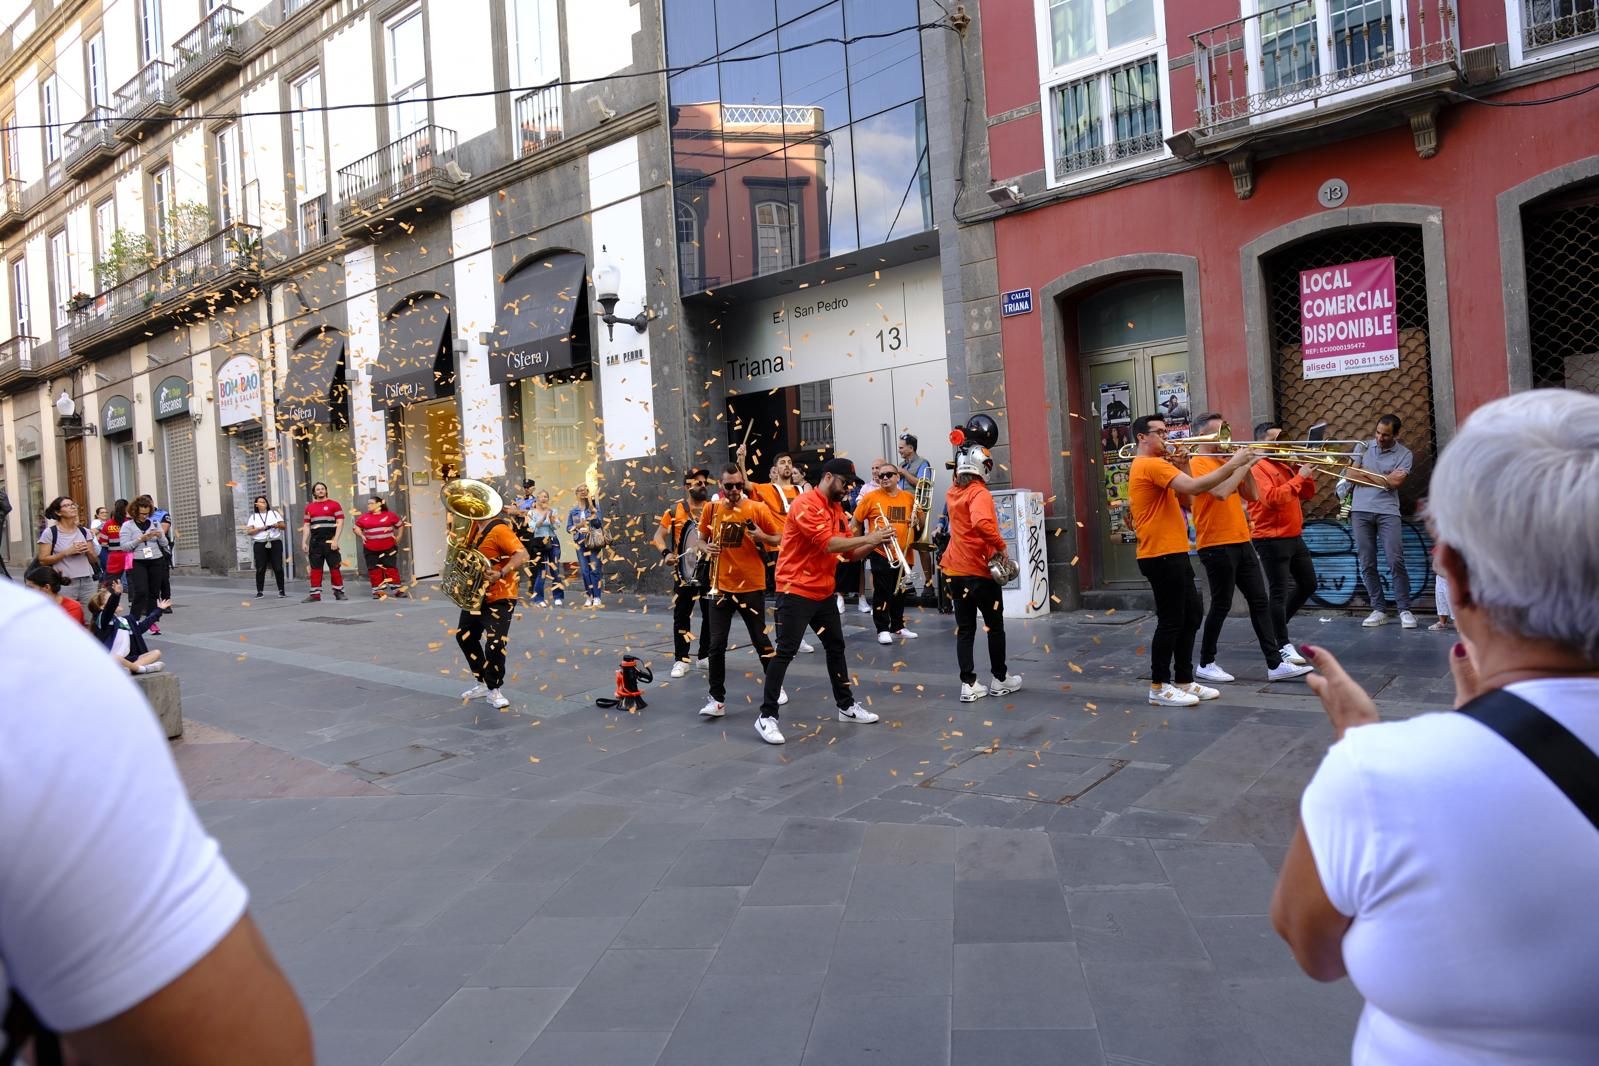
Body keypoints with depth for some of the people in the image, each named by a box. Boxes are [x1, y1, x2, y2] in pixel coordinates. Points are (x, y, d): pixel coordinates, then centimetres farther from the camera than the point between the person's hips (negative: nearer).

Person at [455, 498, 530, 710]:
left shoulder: (499, 529, -21)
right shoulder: (474, 526, 6)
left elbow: (522, 556, -30)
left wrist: (502, 574, -38)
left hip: (498, 598, -10)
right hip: (475, 594, 10)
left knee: (495, 645, -12)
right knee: (465, 636, 19)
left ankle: (494, 690, 5)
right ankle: (483, 682, 31)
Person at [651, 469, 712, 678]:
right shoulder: (675, 510, -4)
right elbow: (658, 537, 0)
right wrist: (666, 553, -18)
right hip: (685, 570, -2)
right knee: (682, 615, 1)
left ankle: (706, 655, 24)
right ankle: (681, 660, 7)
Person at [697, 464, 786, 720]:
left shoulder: (758, 508, -7)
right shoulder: (711, 509, 1)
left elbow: (779, 539, 0)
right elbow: (703, 539, 15)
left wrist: (763, 537, -20)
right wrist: (707, 547, -7)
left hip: (751, 585, -2)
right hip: (721, 586, 2)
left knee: (760, 640, 9)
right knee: (716, 644, -2)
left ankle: (776, 687, 30)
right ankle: (717, 699, 7)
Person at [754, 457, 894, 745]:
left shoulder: (837, 509, 11)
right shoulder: (805, 504, -17)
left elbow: (850, 552, 11)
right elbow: (828, 544, -26)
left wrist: (875, 543, -6)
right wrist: (868, 537, -20)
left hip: (824, 592, 9)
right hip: (796, 591, -9)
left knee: (836, 646, 16)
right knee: (785, 652, -6)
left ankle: (846, 706, 30)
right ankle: (767, 716, 1)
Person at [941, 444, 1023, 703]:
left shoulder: (952, 493, 6)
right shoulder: (979, 493, -16)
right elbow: (982, 523, -35)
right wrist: (1000, 546, -22)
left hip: (955, 569, 6)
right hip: (980, 570, -6)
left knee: (964, 629, 9)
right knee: (995, 626, 10)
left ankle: (969, 684, 6)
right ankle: (1000, 679, 20)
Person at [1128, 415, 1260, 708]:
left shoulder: (1153, 465, 19)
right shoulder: (1152, 465, -15)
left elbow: (1185, 496, 18)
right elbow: (1193, 487, -28)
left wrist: (1183, 465, 5)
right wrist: (1231, 464, -23)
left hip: (1171, 553, 11)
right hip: (1161, 555, -11)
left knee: (1192, 613, 14)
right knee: (1171, 620, -5)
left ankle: (1184, 681, 20)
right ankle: (1159, 687, 3)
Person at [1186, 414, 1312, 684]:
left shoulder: (1225, 462, 15)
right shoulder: (1198, 463, -9)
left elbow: (1252, 495, 13)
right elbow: (1221, 492, -25)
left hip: (1241, 542, 8)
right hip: (1216, 545, -8)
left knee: (1260, 601, 5)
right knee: (1221, 606, -1)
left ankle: (1275, 664, 8)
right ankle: (1206, 664, 13)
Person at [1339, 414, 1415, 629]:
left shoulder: (1404, 454, 1)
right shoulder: (1364, 447, 10)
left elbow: (1394, 483, -11)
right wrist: (1385, 477, -4)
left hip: (1388, 512, -2)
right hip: (1360, 511, 3)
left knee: (1396, 562, -8)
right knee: (1367, 564, 3)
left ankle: (1404, 610, 1)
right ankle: (1378, 610, 10)